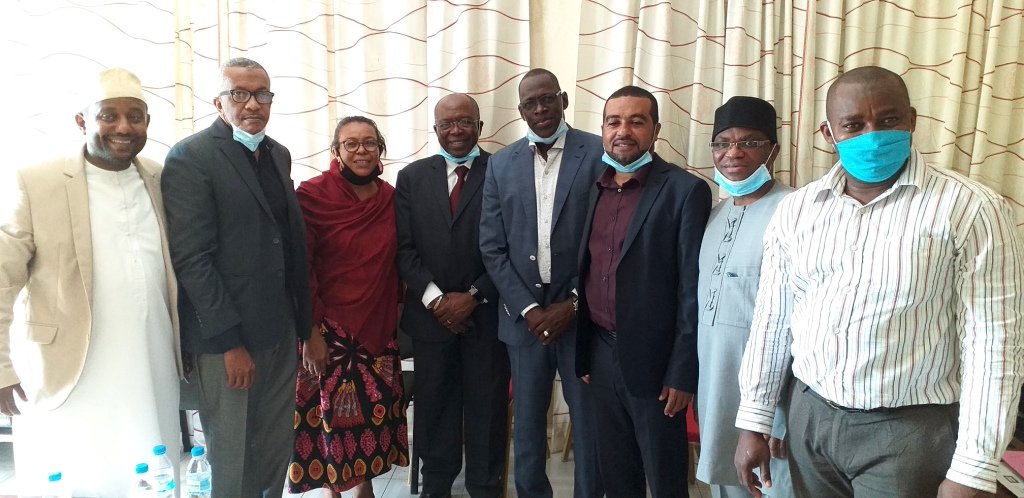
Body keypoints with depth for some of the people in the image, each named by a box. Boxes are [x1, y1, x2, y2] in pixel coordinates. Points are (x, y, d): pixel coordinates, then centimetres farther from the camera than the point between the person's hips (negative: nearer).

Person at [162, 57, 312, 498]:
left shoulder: (278, 154, 12)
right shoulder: (190, 157, -10)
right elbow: (191, 258, -15)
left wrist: (302, 320, 11)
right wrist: (229, 343, -17)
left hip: (280, 330, 6)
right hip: (227, 336, -6)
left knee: (276, 452, 14)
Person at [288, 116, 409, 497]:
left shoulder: (390, 198, 2)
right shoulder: (313, 195, -11)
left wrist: (395, 314, 7)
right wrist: (310, 333, -14)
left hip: (379, 326, 4)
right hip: (329, 327, -4)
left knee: (373, 410, 12)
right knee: (333, 413, 7)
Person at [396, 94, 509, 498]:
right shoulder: (412, 177, 7)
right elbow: (404, 249, 2)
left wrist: (474, 297, -11)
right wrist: (435, 299, -9)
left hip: (487, 313, -2)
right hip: (431, 312, 2)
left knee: (487, 406, 9)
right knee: (434, 405, 13)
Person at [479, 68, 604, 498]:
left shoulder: (600, 153, -3)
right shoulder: (501, 164, 6)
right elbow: (492, 247, 3)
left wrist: (573, 304, -9)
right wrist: (528, 309, -6)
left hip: (582, 314, -2)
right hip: (524, 314, 3)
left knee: (589, 418, 8)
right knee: (527, 419, 13)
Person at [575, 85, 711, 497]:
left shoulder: (685, 190, -10)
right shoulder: (594, 189, 8)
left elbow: (692, 289, -12)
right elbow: (586, 275, 10)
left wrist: (682, 372, -14)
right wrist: (583, 354, 10)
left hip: (652, 358, -5)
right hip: (602, 354, 5)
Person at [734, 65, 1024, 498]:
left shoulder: (970, 210, -11)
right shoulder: (795, 210, 1)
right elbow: (772, 319, 5)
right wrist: (753, 421, 5)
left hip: (909, 429, -4)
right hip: (810, 417, 4)